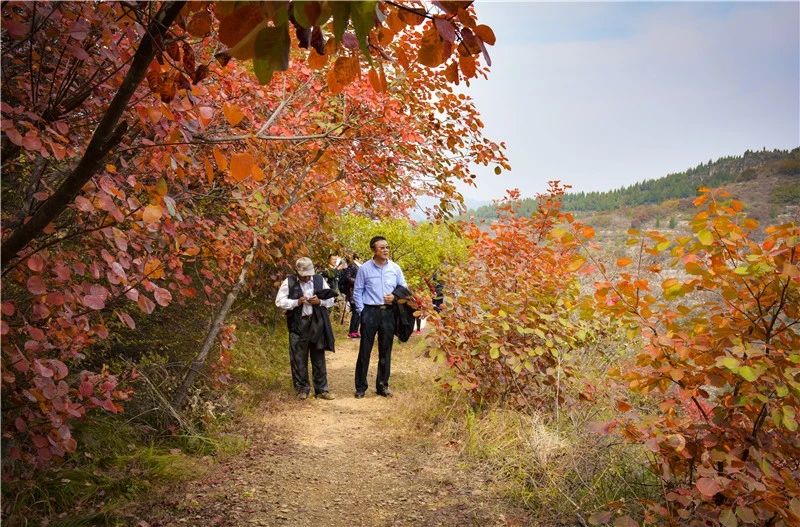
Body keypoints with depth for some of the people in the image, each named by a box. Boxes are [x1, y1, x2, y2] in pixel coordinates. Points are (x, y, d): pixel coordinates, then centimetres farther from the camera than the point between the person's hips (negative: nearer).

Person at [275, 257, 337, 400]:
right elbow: (279, 301, -4)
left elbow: (331, 299, 10)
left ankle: (321, 389, 15)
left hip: (317, 323, 2)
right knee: (298, 358, 4)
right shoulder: (289, 282, -1)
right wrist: (296, 302, -16)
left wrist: (320, 301, -10)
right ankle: (301, 389, 17)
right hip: (298, 324, -2)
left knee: (319, 357, 7)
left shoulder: (320, 280, 6)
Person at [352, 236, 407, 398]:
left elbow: (404, 288, 12)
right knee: (365, 350, 1)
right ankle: (361, 387, 10)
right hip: (370, 312, -2)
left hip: (388, 312, 3)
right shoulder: (365, 268, -4)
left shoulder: (395, 268, 2)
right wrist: (361, 311, -4)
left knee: (385, 351, 9)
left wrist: (395, 297, -7)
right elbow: (357, 291, 1)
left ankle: (382, 385, 21)